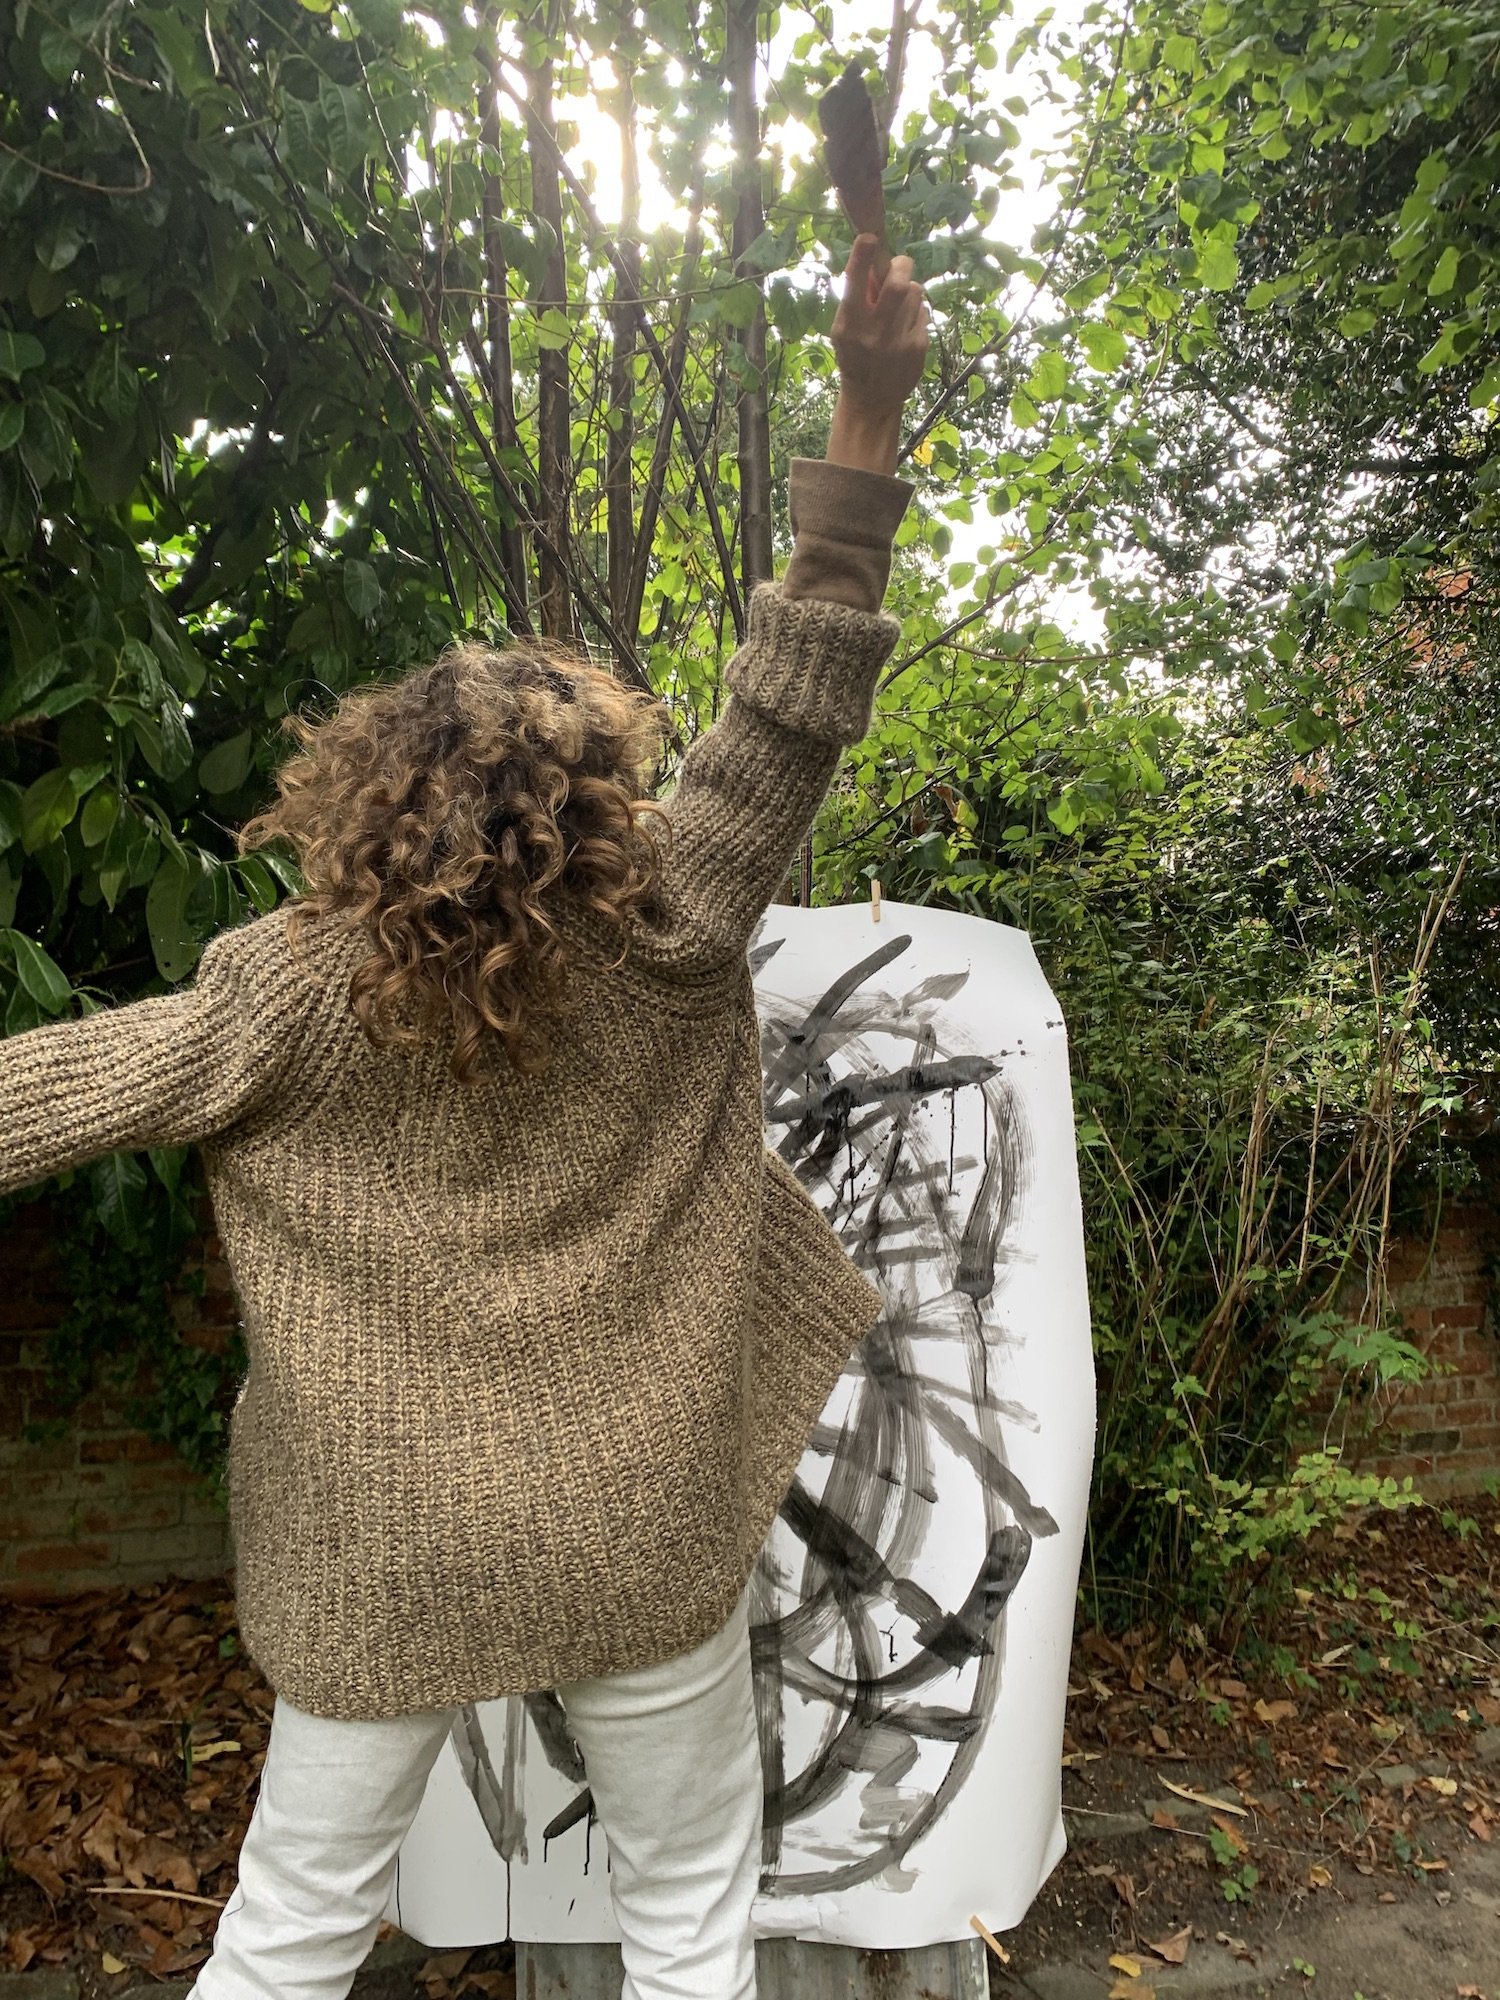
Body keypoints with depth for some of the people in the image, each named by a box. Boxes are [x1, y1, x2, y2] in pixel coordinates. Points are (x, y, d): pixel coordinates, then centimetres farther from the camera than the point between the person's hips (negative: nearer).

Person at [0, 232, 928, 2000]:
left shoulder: (291, 996, -13)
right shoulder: (662, 951, -16)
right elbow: (798, 702, -15)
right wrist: (870, 414, -13)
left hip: (379, 1552, 2)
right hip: (640, 1534, -1)